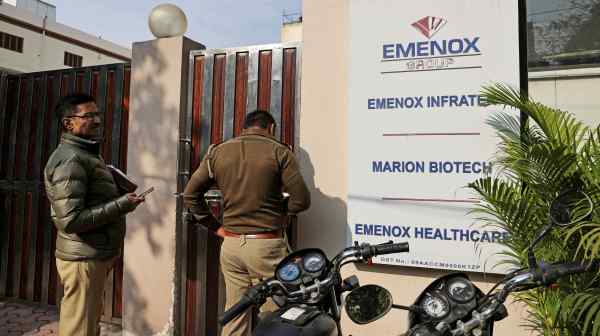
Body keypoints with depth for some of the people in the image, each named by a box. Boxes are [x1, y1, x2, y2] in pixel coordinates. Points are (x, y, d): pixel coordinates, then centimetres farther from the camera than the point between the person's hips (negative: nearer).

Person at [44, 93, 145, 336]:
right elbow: (71, 220, -25)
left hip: (95, 256, 10)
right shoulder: (70, 159, -18)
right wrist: (121, 205, -21)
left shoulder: (87, 153, 14)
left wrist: (120, 197, 9)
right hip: (83, 259, -10)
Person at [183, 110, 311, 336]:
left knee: (235, 315, 14)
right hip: (266, 246, -4)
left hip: (231, 245, 4)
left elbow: (190, 194, 9)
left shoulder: (217, 152, 7)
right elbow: (301, 200, -9)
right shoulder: (279, 152, -5)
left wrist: (214, 226, 11)